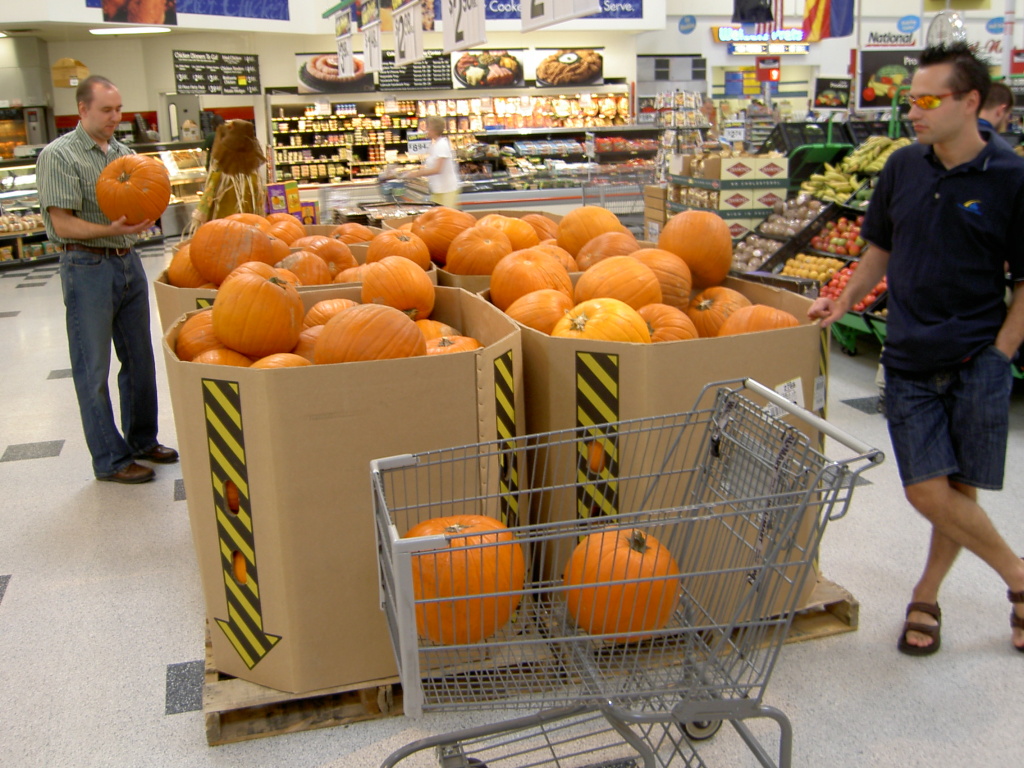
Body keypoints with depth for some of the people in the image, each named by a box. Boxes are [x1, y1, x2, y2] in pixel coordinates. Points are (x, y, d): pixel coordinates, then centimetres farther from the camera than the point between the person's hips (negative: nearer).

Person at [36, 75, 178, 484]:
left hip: (128, 262, 7)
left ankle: (142, 439, 29)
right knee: (94, 369, 1)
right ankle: (110, 459, 9)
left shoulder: (123, 152, 12)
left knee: (140, 359, 13)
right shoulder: (58, 155, -8)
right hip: (88, 268, -7)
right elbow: (62, 223, -14)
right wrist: (110, 230, -27)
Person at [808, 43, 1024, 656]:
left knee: (960, 490, 4)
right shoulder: (903, 167, 6)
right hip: (911, 360, 3)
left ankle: (926, 598, 26)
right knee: (927, 492, -4)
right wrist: (844, 302, 7)